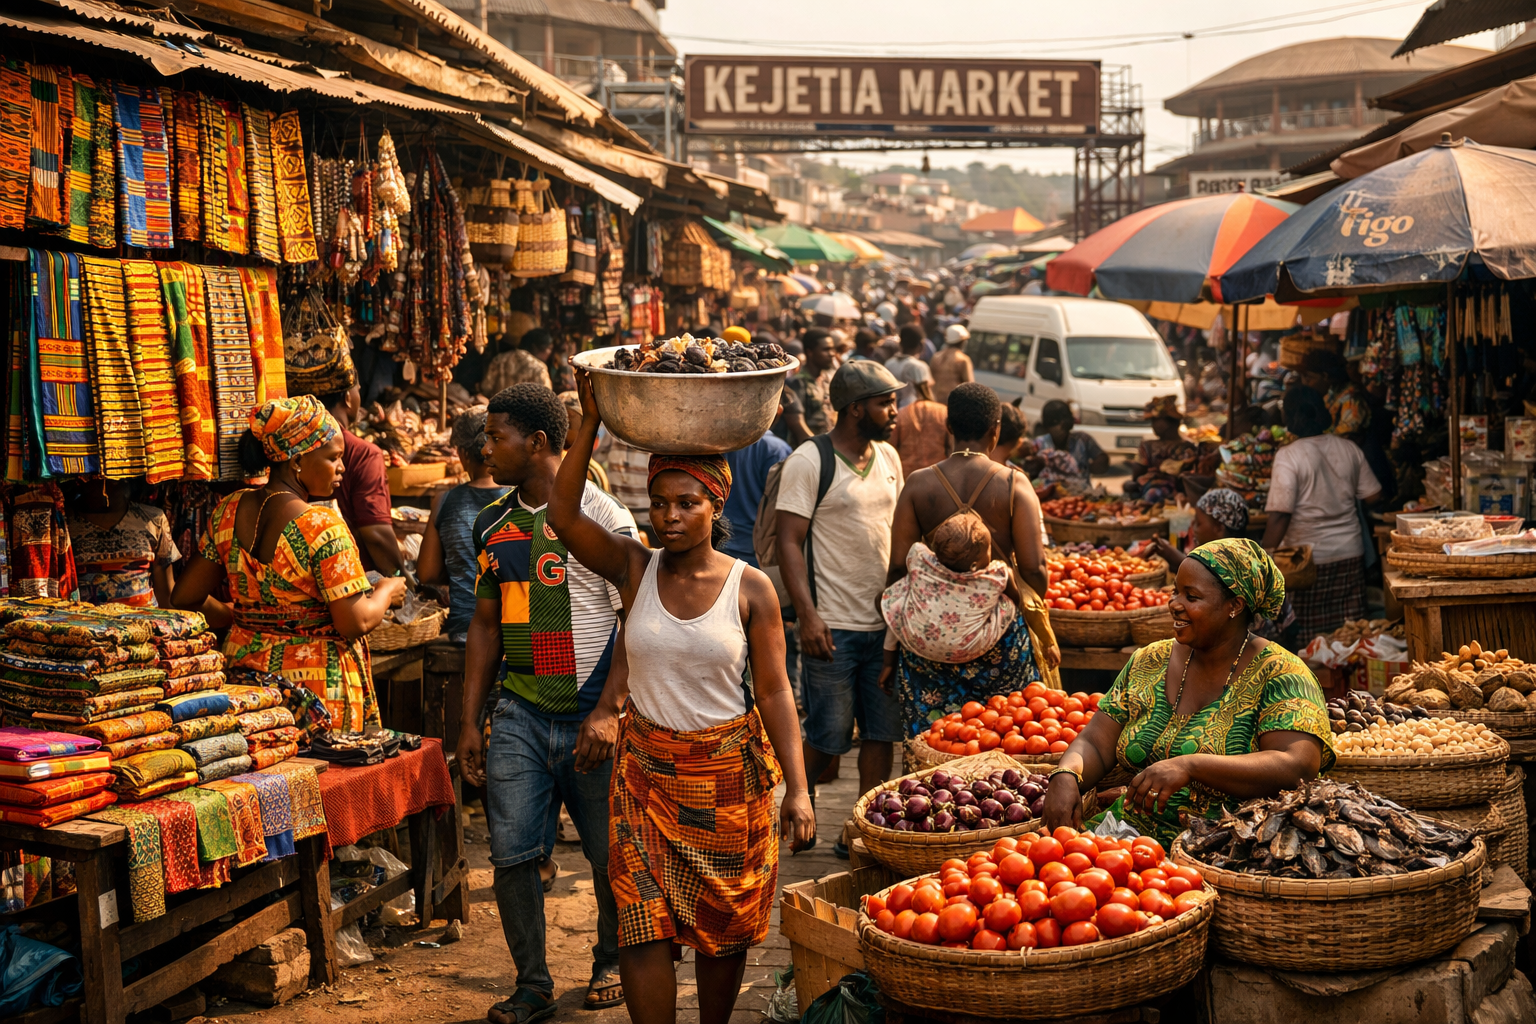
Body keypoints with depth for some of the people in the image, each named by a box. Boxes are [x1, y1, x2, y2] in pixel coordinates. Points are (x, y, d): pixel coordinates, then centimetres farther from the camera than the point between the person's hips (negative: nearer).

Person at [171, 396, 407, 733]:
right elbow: (355, 622, -19)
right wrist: (386, 593, 0)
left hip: (243, 663, 7)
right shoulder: (322, 526, -19)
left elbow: (185, 598, 8)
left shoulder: (228, 512, 2)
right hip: (316, 682, -7)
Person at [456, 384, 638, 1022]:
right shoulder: (494, 525, 10)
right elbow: (485, 626, 16)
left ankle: (612, 962, 30)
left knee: (610, 855, 7)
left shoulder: (604, 519, -8)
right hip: (518, 714, 4)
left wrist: (608, 713, -18)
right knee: (512, 854, -1)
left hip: (591, 717, -4)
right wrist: (469, 722, 11)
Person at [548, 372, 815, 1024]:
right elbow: (562, 515, -15)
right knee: (643, 924, -5)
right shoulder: (634, 569, -2)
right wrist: (591, 422, -18)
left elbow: (773, 692, -5)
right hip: (646, 768, 1)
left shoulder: (750, 589, -6)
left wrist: (797, 788, -11)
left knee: (723, 925, 12)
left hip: (729, 772, -1)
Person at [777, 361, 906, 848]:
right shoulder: (808, 461, -9)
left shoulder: (888, 458, 11)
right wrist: (807, 616, -20)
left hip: (885, 622, 6)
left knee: (881, 733, 7)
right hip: (833, 625, -6)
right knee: (827, 738, -1)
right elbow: (789, 543, -11)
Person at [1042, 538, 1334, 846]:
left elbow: (1296, 767, -21)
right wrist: (1065, 776, -14)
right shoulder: (1149, 662, 12)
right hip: (1132, 838, 7)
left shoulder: (1278, 674, -6)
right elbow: (1095, 744, 10)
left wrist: (1190, 766, -32)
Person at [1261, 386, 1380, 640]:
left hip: (1308, 556, -5)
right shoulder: (1349, 449, 2)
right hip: (1350, 552, 5)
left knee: (1308, 634, 3)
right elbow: (1372, 496, 11)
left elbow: (1280, 514, -18)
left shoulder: (1288, 457, -14)